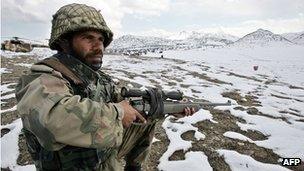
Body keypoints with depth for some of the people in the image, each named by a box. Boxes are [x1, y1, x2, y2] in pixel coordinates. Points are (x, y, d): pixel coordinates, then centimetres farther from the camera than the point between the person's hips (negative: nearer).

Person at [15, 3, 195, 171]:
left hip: (108, 150, 6)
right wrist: (117, 112, -31)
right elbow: (56, 117, -45)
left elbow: (130, 105, 4)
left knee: (147, 122, 11)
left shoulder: (102, 79, -4)